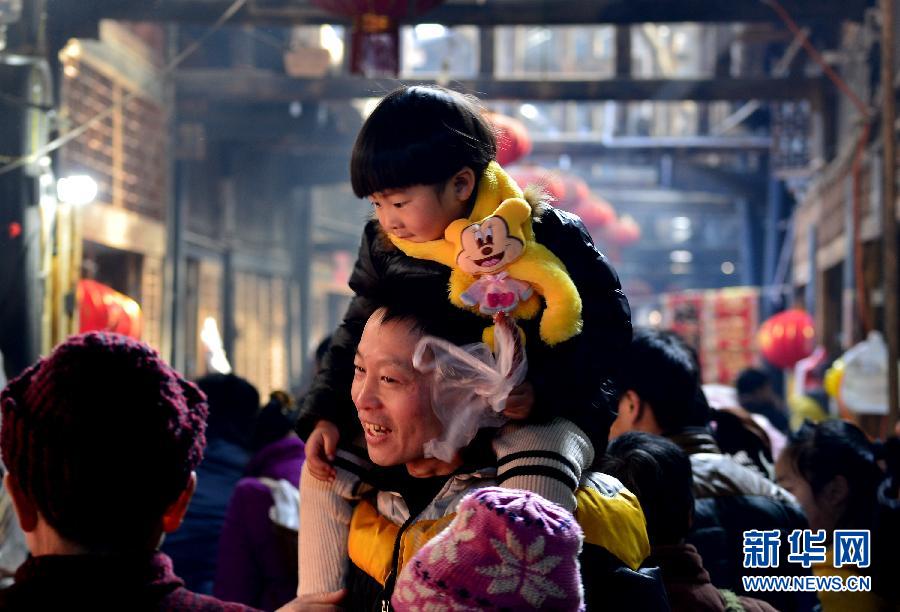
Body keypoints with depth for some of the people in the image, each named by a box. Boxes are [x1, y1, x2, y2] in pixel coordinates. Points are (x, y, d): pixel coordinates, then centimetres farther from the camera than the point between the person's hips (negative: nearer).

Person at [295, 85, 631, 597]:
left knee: (537, 472, -38)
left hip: (549, 410, -5)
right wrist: (327, 415, -9)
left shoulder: (547, 237, -20)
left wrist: (543, 392, -30)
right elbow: (360, 333, 5)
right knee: (329, 457, -4)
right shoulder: (385, 247, -5)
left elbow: (609, 325, -16)